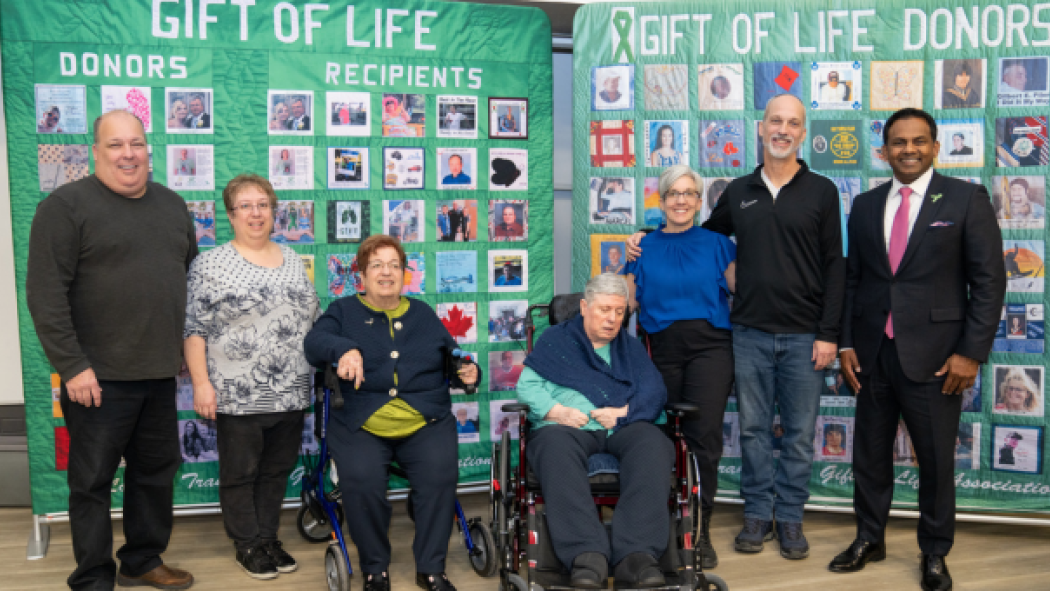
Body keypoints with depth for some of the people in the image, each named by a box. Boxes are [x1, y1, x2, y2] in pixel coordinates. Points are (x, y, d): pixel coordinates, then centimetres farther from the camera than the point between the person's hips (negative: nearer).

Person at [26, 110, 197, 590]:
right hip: (99, 376, -6)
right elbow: (45, 294, -13)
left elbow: (192, 277, 21)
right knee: (92, 479, 5)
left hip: (160, 371, 6)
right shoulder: (67, 205, -7)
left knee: (157, 470, 15)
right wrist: (72, 366, -16)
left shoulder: (172, 205, 12)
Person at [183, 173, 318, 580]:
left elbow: (313, 320, 18)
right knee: (240, 473, 7)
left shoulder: (292, 261, 11)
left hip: (290, 393, 5)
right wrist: (201, 382, -12)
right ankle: (247, 544, 22)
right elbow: (193, 329, -7)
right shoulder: (210, 265, -4)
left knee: (277, 471, 13)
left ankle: (268, 536, 28)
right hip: (238, 395, -4)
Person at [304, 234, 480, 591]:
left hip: (426, 422, 2)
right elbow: (314, 342, -6)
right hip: (361, 424, -1)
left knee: (440, 475, -26)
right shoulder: (344, 311, 14)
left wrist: (467, 373, 3)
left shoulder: (423, 314, 22)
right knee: (361, 482, -28)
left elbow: (451, 361, 27)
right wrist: (344, 348, -28)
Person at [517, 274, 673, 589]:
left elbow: (655, 391, 13)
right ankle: (587, 556, -51)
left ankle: (636, 555, -47)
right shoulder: (555, 339, 23)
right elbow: (526, 387, 10)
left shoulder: (631, 347, 29)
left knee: (654, 445, -35)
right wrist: (558, 411, -9)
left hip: (624, 427, 2)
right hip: (567, 426, -2)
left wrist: (623, 412, -7)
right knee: (555, 446, -39)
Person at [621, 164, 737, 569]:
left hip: (709, 347, -1)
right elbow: (628, 302, 9)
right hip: (662, 350, 2)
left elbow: (741, 287, 1)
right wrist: (625, 264, -2)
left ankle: (700, 531, 1)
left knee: (704, 437, -10)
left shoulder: (716, 243, 8)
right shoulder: (645, 247, 11)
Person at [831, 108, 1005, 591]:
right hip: (872, 353, 4)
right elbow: (853, 278, 11)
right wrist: (846, 342, 3)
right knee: (870, 453, 13)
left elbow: (988, 281, -5)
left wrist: (971, 352, -10)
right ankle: (869, 539, 31)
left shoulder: (967, 199, -2)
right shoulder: (865, 205, 9)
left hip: (934, 356, -3)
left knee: (936, 460, 6)